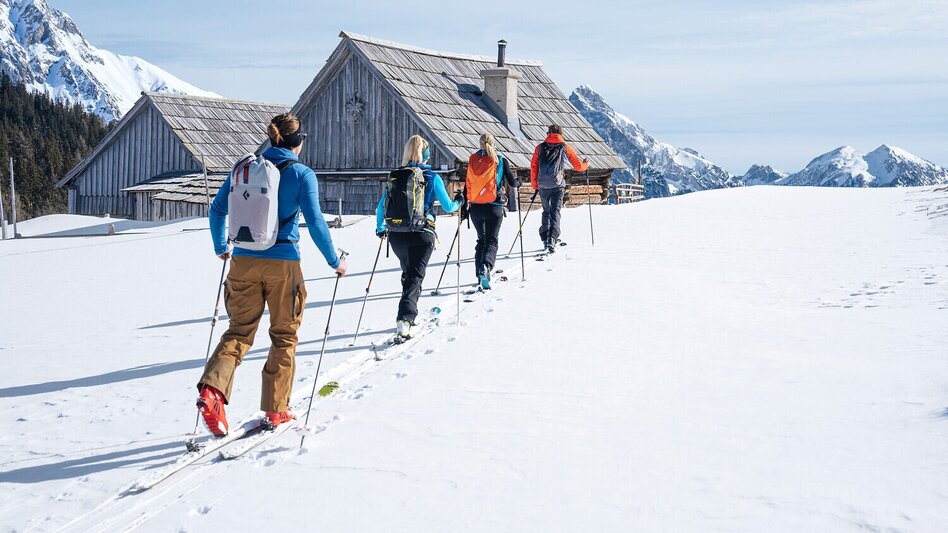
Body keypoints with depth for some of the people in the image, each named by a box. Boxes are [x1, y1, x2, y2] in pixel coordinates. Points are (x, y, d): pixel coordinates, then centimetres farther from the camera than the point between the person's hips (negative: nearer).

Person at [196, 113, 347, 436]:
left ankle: (212, 389, -14)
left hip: (244, 261, 3)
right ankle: (275, 410, 16)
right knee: (283, 336, 11)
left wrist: (221, 247, 25)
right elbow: (315, 222, -10)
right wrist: (335, 261, 1)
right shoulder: (302, 174, -5)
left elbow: (217, 210, 10)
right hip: (283, 264, -3)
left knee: (239, 331, 11)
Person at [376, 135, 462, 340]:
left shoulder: (394, 176, 5)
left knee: (408, 273, 23)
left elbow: (381, 206, 9)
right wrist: (458, 202, 25)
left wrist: (380, 228, 24)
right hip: (421, 234, -4)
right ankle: (405, 318, -20)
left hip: (396, 235, 4)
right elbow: (448, 206, 3)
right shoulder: (432, 177, -4)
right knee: (415, 276, -1)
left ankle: (409, 316, 32)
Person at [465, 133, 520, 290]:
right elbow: (512, 183, -1)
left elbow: (467, 184, 6)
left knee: (481, 240, 19)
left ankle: (480, 274, 15)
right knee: (491, 241, 1)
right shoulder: (500, 160, -2)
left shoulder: (473, 160, 4)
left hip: (475, 208, 3)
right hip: (494, 207, -3)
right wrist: (518, 182, 23)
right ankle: (486, 267, -26)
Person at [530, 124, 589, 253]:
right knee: (555, 211, -5)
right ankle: (552, 237, -23)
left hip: (543, 185, 2)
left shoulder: (540, 147, 10)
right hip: (558, 185, -2)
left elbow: (533, 166, 6)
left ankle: (545, 237, 13)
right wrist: (586, 164, 34)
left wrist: (534, 185, 14)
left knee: (546, 211, 18)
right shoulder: (565, 148, 8)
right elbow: (578, 166, 11)